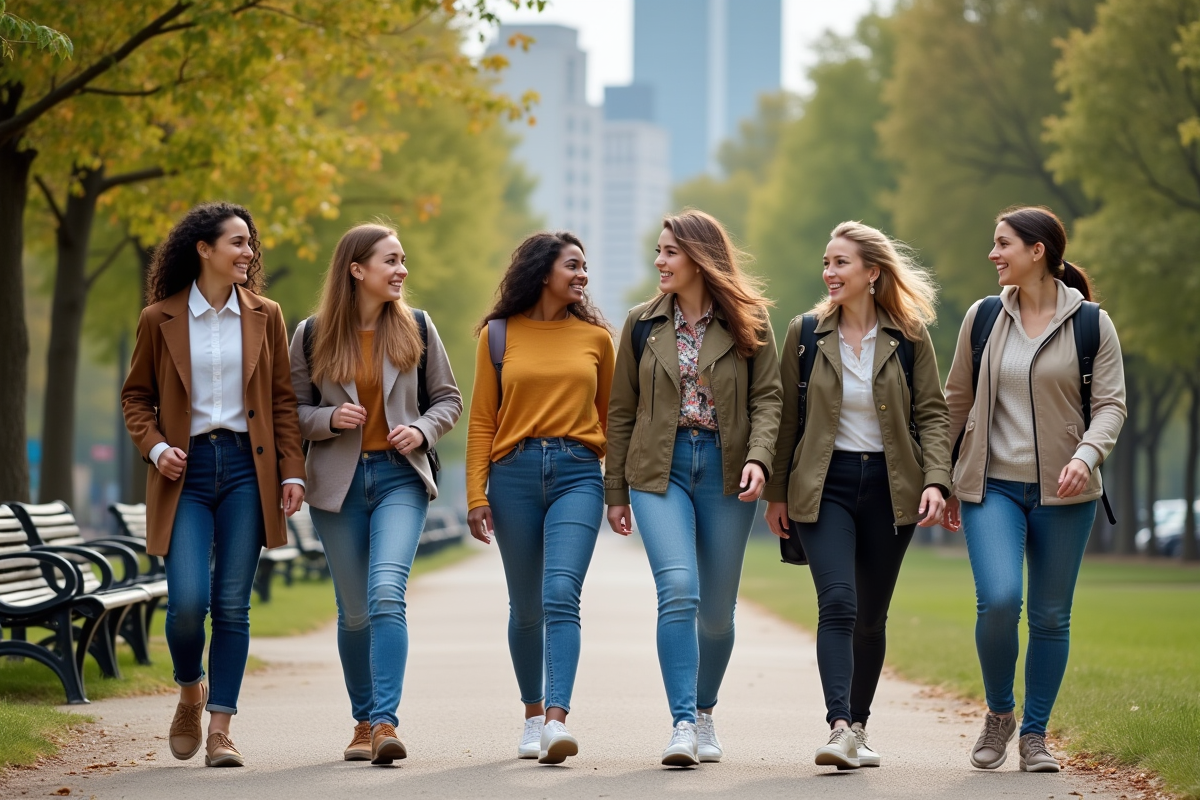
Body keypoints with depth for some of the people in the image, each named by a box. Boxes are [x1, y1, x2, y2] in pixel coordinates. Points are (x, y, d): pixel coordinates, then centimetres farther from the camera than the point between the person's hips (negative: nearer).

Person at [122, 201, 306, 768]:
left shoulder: (264, 316, 9)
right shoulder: (159, 319, 3)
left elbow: (283, 400, 10)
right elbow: (136, 396, 11)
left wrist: (292, 472, 2)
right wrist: (154, 446, -7)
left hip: (246, 468, 2)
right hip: (187, 470, -1)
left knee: (233, 605, -1)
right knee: (188, 601, -12)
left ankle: (221, 729, 5)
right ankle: (190, 692, 18)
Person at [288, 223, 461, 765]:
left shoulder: (416, 328, 4)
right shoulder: (312, 335, 2)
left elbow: (448, 399, 11)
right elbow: (291, 411, 6)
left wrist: (422, 430, -8)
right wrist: (330, 419, -13)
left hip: (399, 476, -1)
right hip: (338, 481, 1)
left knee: (386, 593, -20)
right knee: (354, 612, 6)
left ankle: (386, 722, -22)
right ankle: (363, 722, 22)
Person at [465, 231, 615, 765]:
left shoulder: (595, 336, 9)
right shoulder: (499, 334, 6)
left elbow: (610, 417, 15)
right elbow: (482, 420, 6)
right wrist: (476, 494, -1)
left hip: (577, 474, -1)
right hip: (514, 474, 1)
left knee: (561, 594, -17)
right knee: (526, 606, 8)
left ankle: (557, 720, -25)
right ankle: (533, 716, 23)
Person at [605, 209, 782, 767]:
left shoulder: (747, 323, 2)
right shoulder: (643, 324, 7)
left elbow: (768, 397, 0)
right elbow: (622, 411, 10)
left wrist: (758, 458, -18)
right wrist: (615, 491, 9)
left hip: (724, 470, 0)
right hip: (659, 469, 0)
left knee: (717, 607, 6)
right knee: (678, 590, -18)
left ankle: (704, 712, 29)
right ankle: (681, 724, -17)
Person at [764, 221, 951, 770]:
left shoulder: (909, 337, 1)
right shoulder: (805, 334, 2)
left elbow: (932, 412, 2)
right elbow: (786, 415, 7)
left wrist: (936, 480, -10)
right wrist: (777, 492, 7)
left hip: (889, 487, 1)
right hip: (825, 486, -1)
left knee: (871, 617, 8)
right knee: (837, 604, -18)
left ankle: (858, 727, 23)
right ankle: (839, 729, -26)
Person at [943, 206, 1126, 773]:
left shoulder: (1091, 324, -1)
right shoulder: (984, 317, 5)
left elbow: (1111, 404, -3)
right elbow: (956, 401, 12)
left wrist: (1086, 455, -22)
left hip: (1063, 492, 0)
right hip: (993, 486, 0)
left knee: (1051, 617, 4)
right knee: (998, 600, -17)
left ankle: (1034, 734, 19)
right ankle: (998, 713, 6)